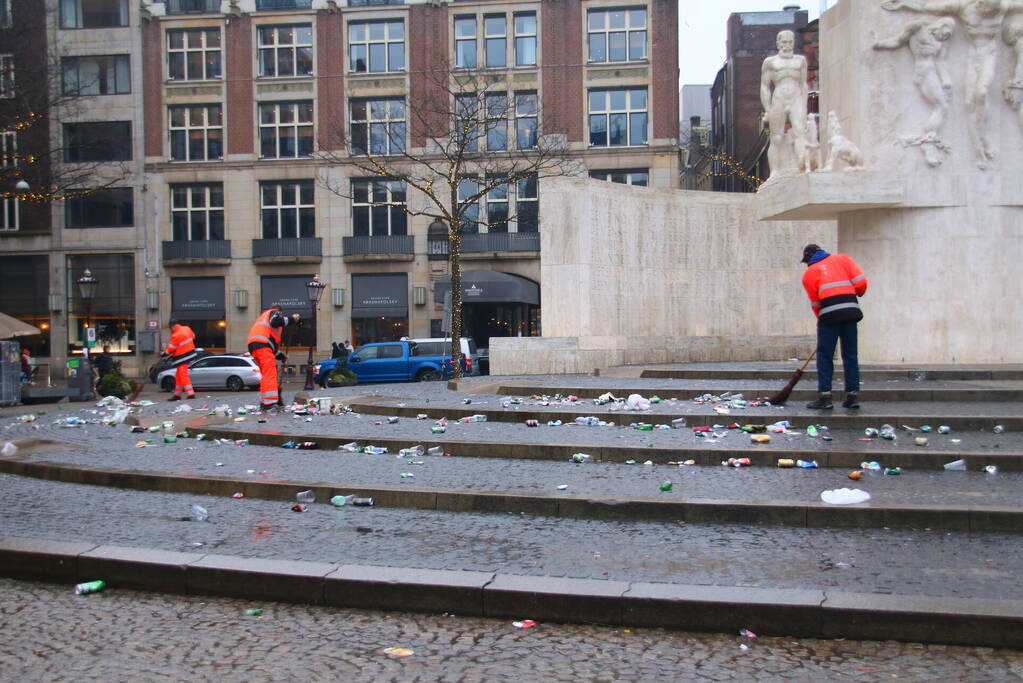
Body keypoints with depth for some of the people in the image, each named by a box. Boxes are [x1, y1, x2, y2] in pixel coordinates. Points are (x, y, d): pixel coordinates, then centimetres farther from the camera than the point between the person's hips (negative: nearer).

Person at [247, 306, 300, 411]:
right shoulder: (275, 312, 15)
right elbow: (275, 321, -13)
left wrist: (280, 355, 28)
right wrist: (291, 319, -4)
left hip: (253, 345, 9)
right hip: (262, 344, -9)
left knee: (265, 375, 17)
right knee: (270, 374, -14)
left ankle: (263, 402, 19)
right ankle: (269, 403, -23)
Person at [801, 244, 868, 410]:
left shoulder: (808, 274, 14)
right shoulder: (842, 259, 17)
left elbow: (815, 303, 11)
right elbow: (861, 281, 7)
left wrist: (821, 319, 22)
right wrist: (859, 293, 27)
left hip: (829, 314, -3)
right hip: (850, 310, 3)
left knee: (824, 356, 4)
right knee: (850, 355, 10)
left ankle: (825, 396, -1)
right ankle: (853, 396, 11)